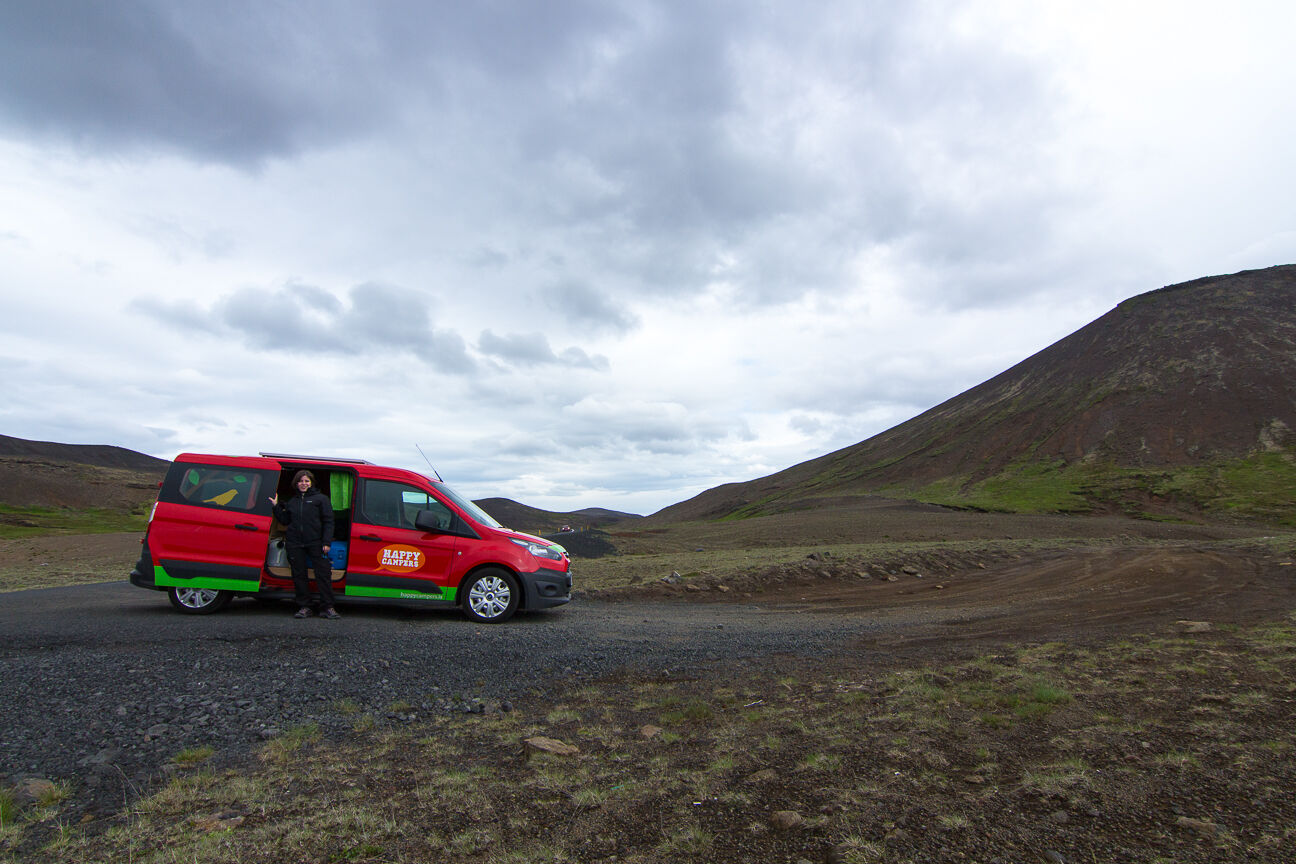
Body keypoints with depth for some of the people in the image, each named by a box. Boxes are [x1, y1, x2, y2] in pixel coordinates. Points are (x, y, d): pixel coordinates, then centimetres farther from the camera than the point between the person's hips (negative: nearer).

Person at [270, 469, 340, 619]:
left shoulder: (321, 498, 3)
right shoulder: (292, 501, 18)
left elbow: (328, 521, -1)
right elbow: (285, 521, 18)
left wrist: (326, 542, -10)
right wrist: (276, 507, 9)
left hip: (315, 542, -4)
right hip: (294, 544, 4)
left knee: (323, 573, -6)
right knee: (299, 575, 5)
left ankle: (327, 608, -2)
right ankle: (304, 607, 13)